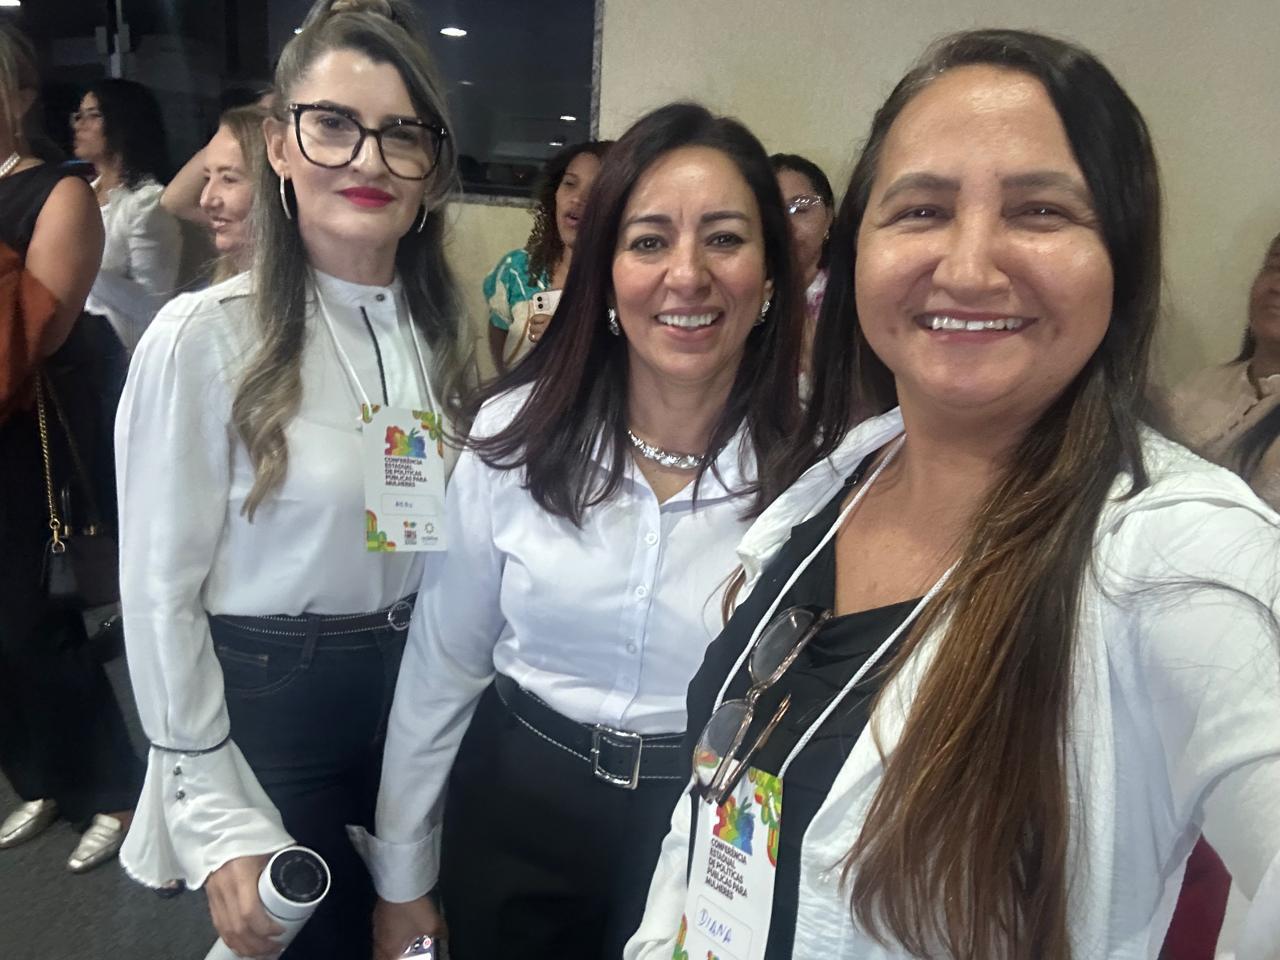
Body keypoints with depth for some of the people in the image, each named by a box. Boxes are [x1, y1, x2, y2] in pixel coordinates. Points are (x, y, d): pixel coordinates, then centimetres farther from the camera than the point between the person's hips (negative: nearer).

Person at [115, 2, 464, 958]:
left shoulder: (439, 328, 0)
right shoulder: (203, 336, -17)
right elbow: (160, 594, -14)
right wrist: (219, 826, -12)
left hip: (414, 691, 5)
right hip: (265, 700, -4)